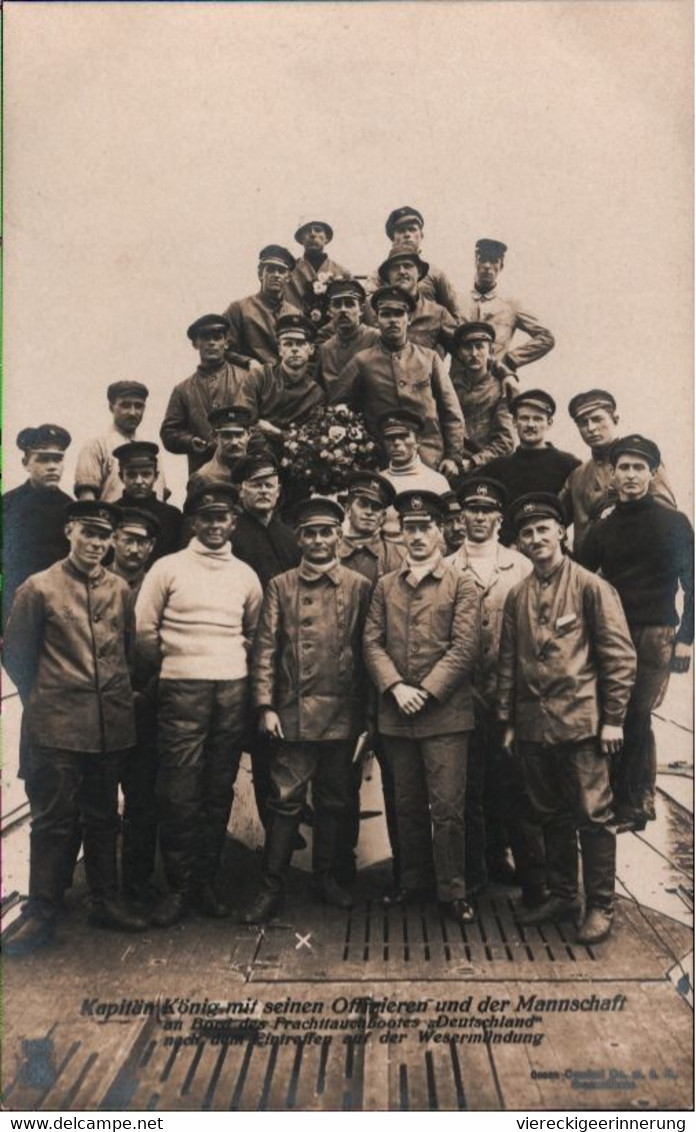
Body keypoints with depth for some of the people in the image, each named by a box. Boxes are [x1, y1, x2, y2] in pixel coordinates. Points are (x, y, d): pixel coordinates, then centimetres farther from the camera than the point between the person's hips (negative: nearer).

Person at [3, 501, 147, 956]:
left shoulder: (120, 590, 7)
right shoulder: (39, 588, -4)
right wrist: (43, 700, 7)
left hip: (111, 725, 4)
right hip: (58, 727, -4)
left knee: (103, 817, 14)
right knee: (54, 820, 1)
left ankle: (106, 902, 26)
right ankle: (41, 914, 14)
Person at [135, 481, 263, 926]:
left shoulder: (246, 575, 11)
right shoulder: (168, 568, 1)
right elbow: (144, 630, 2)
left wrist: (233, 661, 13)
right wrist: (169, 664, 10)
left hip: (233, 689, 3)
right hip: (182, 690, -3)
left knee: (219, 790, 6)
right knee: (179, 793, -4)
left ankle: (206, 882, 17)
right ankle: (179, 886, 8)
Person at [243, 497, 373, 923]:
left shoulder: (360, 586, 6)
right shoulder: (281, 586, 5)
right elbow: (265, 648, 1)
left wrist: (366, 710, 2)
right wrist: (266, 705, -7)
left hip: (343, 713, 1)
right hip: (295, 712, -1)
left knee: (334, 800, 12)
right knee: (286, 800, 0)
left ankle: (327, 878, 26)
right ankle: (272, 888, 10)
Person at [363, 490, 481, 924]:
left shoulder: (462, 586, 1)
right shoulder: (385, 586, 12)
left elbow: (464, 648, -7)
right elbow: (373, 643, 5)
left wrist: (426, 691, -13)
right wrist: (396, 687, -10)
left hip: (445, 713, -4)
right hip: (396, 714, 4)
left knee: (447, 807, -2)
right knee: (408, 806, 13)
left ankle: (453, 890, 12)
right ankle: (416, 882, 27)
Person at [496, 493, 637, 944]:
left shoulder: (591, 586, -5)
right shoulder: (517, 596, 10)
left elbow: (620, 655, -6)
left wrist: (613, 719, -9)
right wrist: (508, 720, 11)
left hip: (581, 722, -5)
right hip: (534, 725, 5)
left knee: (593, 816, 2)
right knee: (552, 814, 15)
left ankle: (601, 907, 15)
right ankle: (562, 896, 29)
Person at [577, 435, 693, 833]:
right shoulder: (603, 528, 11)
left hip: (656, 636, -3)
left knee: (635, 719, -7)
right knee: (617, 719, -1)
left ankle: (633, 805, 3)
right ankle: (635, 802, 12)